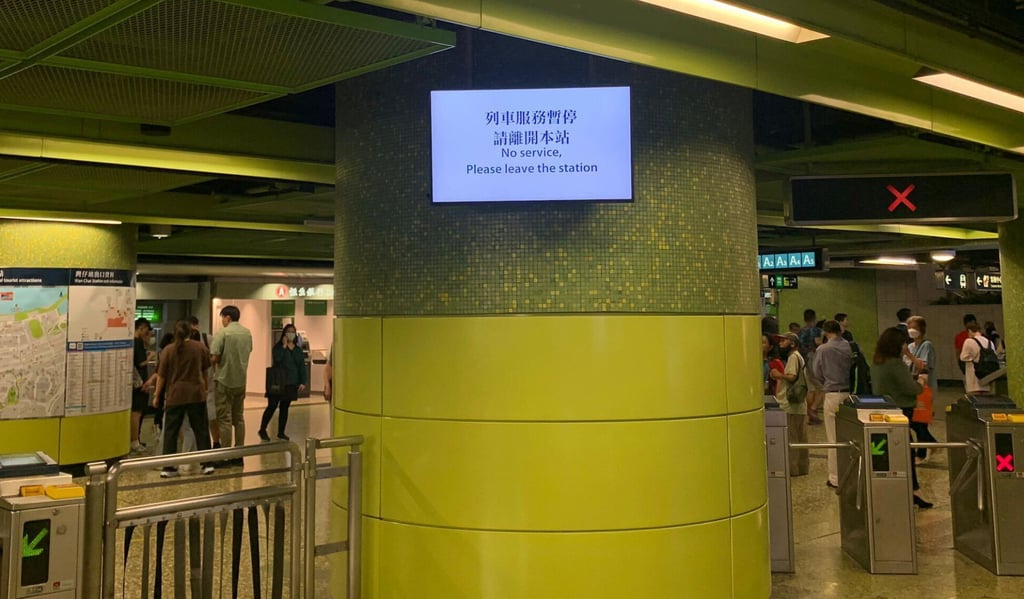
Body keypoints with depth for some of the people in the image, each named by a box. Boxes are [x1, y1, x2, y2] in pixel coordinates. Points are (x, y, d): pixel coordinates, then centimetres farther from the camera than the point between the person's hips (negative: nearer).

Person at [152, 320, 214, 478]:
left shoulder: (168, 350, -4)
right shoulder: (199, 347, -1)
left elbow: (161, 375, -2)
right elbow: (206, 366, 12)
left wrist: (157, 395, 8)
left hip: (175, 395, -1)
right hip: (196, 394, 1)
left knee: (170, 431, 7)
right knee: (201, 429, 9)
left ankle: (168, 468, 7)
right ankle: (207, 464, 11)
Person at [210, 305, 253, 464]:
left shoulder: (222, 333, -13)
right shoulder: (247, 333, 6)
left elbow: (214, 358, -17)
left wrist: (210, 361, 5)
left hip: (225, 380, -6)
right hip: (241, 380, 6)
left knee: (225, 419, 0)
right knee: (239, 418, 13)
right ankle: (238, 455, 17)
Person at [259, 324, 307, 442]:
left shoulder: (298, 350, 9)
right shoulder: (278, 347, -2)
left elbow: (302, 366, 7)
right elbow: (277, 359, -22)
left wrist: (303, 382, 0)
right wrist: (284, 346, -16)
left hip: (291, 384, 4)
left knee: (284, 408, 10)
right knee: (272, 407, -2)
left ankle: (281, 432, 18)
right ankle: (262, 430, 11)